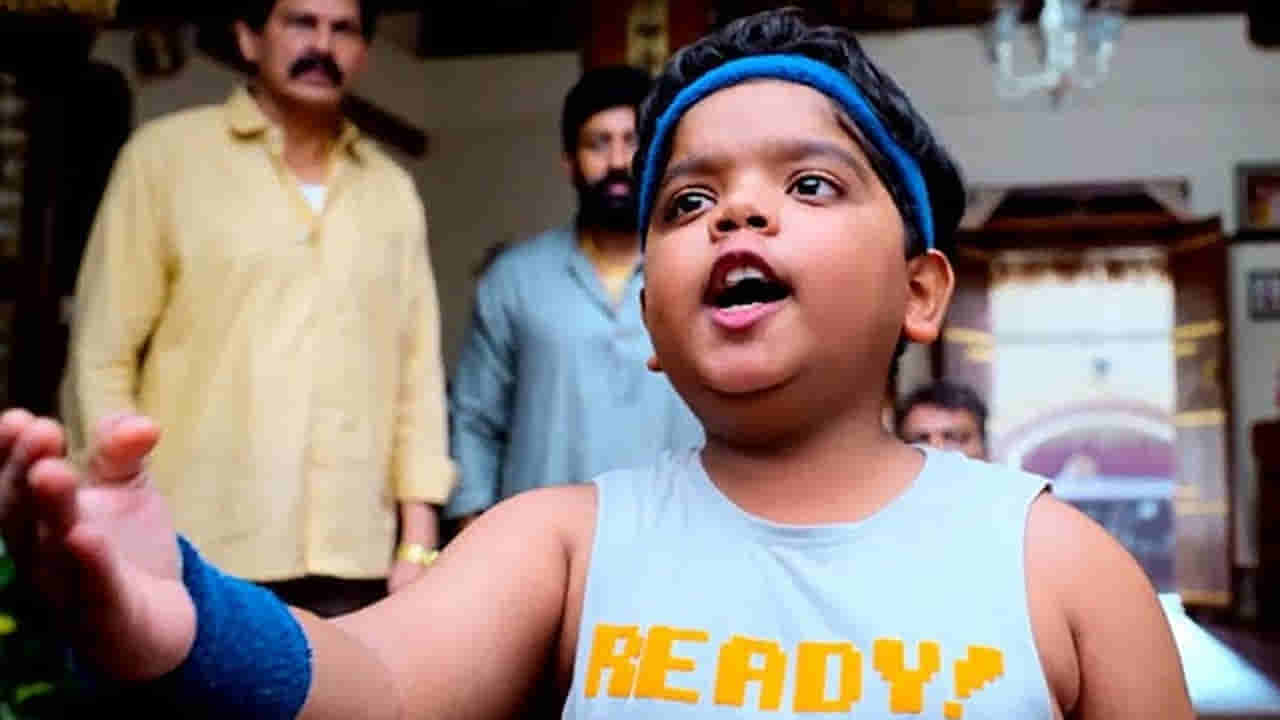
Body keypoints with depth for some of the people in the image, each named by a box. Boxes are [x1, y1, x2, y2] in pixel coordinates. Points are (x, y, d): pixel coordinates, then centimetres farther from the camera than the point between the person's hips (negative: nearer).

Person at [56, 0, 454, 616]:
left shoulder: (393, 192, 14)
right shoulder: (166, 154, 3)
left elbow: (418, 372, 12)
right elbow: (102, 357, 1)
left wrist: (418, 542, 6)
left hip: (351, 566, 3)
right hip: (198, 561, -3)